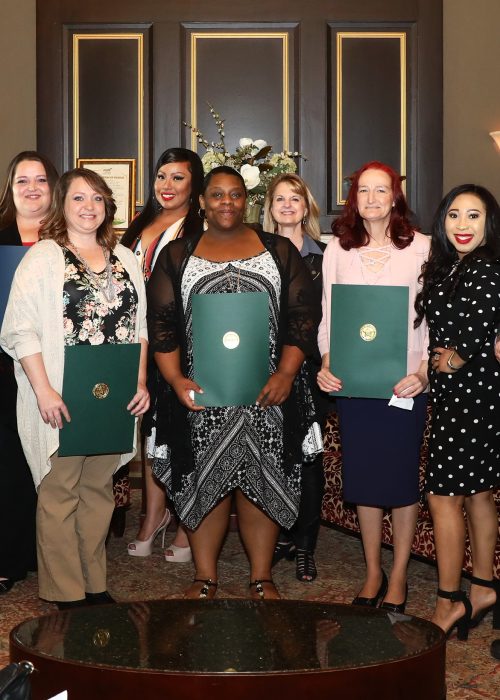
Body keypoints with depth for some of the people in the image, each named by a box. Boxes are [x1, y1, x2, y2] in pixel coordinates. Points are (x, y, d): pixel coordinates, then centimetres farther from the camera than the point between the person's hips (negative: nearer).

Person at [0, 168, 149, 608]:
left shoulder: (124, 259, 12)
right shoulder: (43, 258, -3)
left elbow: (139, 325, 15)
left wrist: (141, 381, 5)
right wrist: (43, 390, -16)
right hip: (61, 399, -5)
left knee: (99, 489, 11)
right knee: (60, 491, 1)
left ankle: (95, 586, 22)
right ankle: (65, 594, 11)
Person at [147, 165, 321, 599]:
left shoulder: (279, 251, 8)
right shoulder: (178, 255, 10)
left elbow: (302, 316, 3)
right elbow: (162, 322, 4)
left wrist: (285, 374, -9)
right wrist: (175, 379, -8)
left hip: (266, 394, 0)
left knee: (260, 482, 3)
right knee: (205, 481, 5)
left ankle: (262, 576, 17)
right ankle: (205, 577, 18)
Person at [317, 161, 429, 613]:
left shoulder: (420, 247, -1)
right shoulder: (338, 249, 6)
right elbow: (328, 316, 8)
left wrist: (423, 372, -15)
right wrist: (326, 363, -6)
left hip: (405, 382, -2)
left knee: (402, 476, 5)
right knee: (362, 475, 9)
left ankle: (398, 576, 20)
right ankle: (372, 572, 25)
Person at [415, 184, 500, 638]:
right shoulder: (445, 268, 12)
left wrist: (455, 360, -12)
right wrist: (446, 359, 1)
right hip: (454, 394, 9)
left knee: (443, 495, -5)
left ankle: (450, 602, 7)